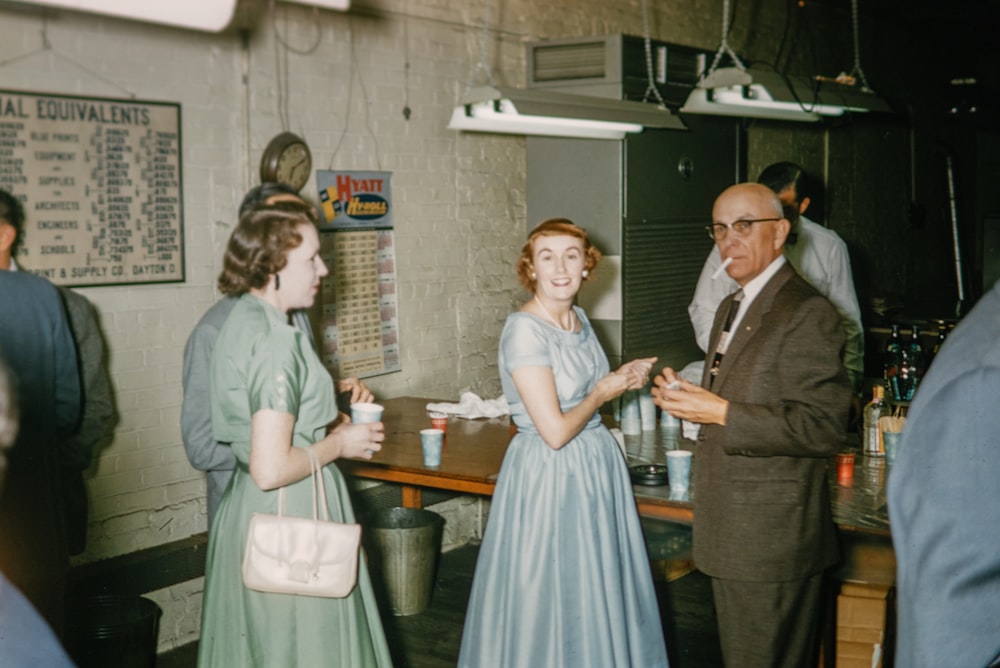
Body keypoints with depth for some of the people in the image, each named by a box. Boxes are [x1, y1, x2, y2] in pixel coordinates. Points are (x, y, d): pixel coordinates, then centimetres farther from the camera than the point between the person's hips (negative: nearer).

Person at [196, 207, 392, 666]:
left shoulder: (241, 321, 6)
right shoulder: (277, 342, -22)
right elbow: (271, 469, -27)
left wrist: (328, 417, 12)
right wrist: (339, 444, -12)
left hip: (246, 509, 10)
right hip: (290, 516, -10)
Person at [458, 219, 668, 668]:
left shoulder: (578, 319, 5)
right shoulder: (524, 330, -20)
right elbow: (555, 431, -24)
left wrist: (624, 379, 2)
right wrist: (603, 393, -9)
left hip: (597, 466, 8)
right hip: (549, 478, -8)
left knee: (597, 593, 18)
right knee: (553, 597, 5)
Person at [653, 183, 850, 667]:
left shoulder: (807, 314, -16)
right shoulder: (732, 307, 15)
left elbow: (824, 428, -22)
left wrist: (723, 414, -24)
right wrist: (687, 398, 3)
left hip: (772, 538, -9)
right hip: (730, 531, 10)